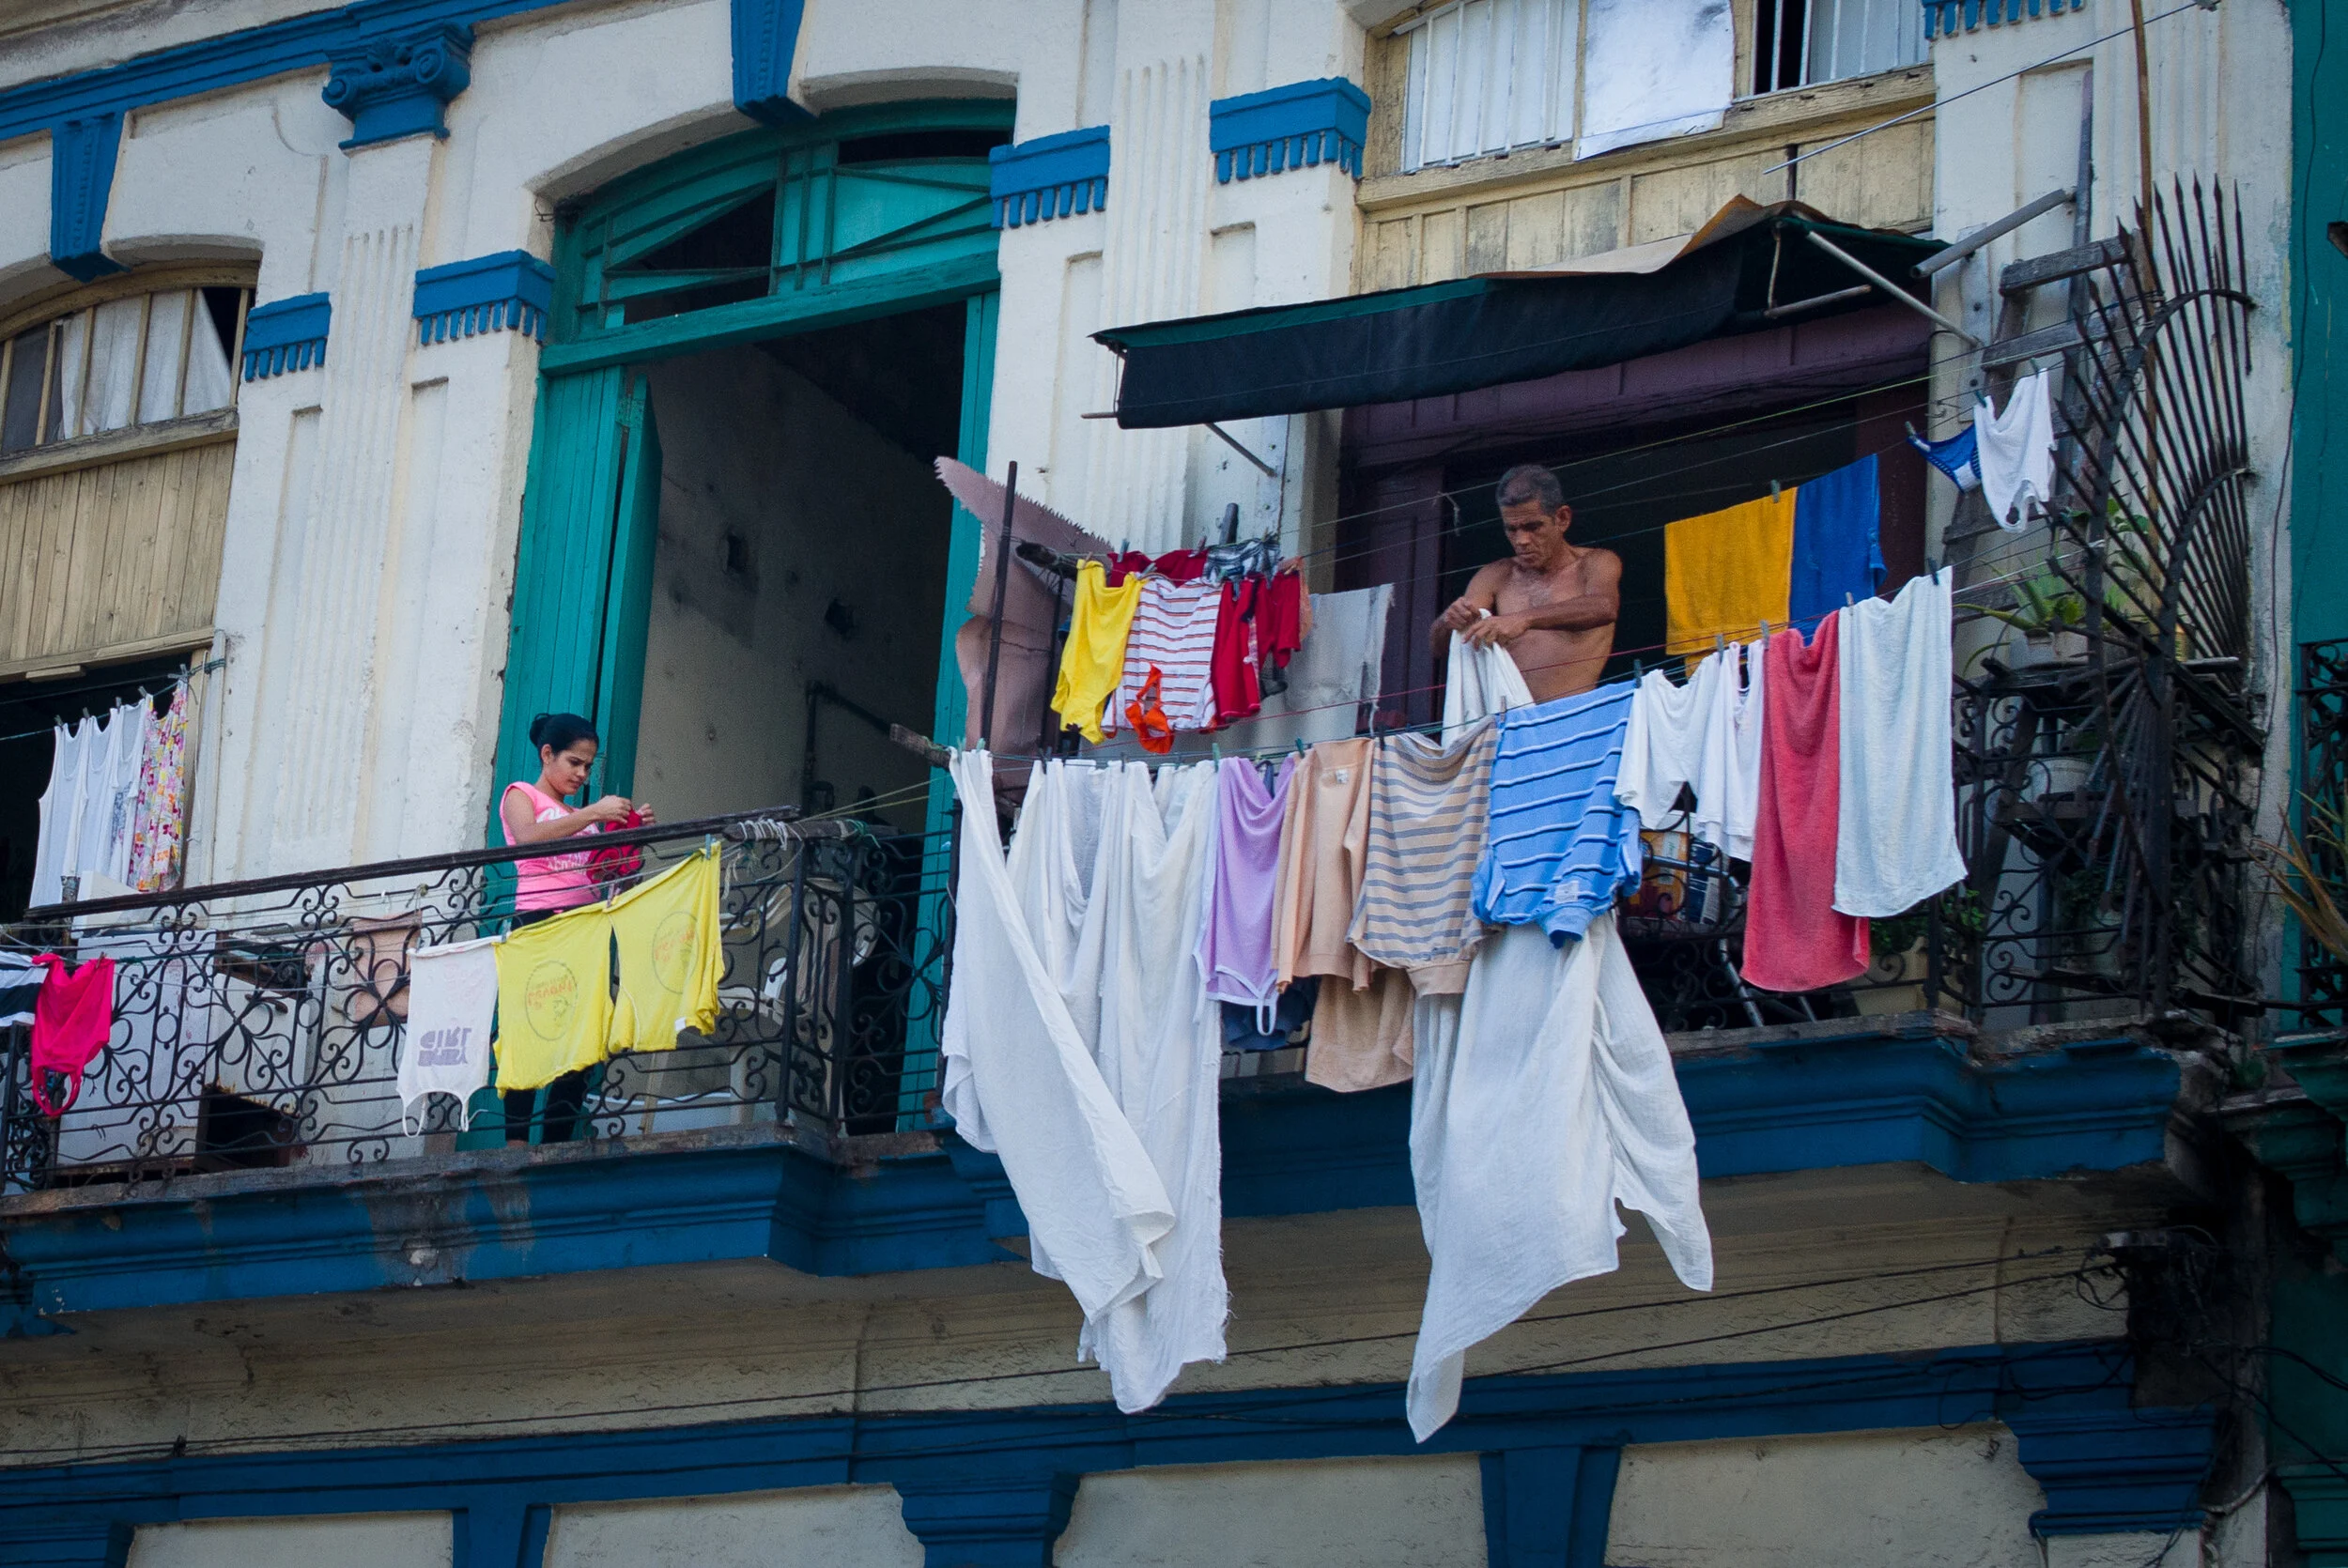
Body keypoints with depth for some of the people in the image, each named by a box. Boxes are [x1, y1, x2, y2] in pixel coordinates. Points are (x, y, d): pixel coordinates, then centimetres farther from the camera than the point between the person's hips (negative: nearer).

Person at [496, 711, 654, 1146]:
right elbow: (528, 838, -14)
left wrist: (633, 831, 5)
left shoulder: (583, 815, 26)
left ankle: (556, 1150, -2)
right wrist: (592, 814, -18)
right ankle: (516, 1140, -19)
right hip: (539, 922, -6)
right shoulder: (521, 795, 9)